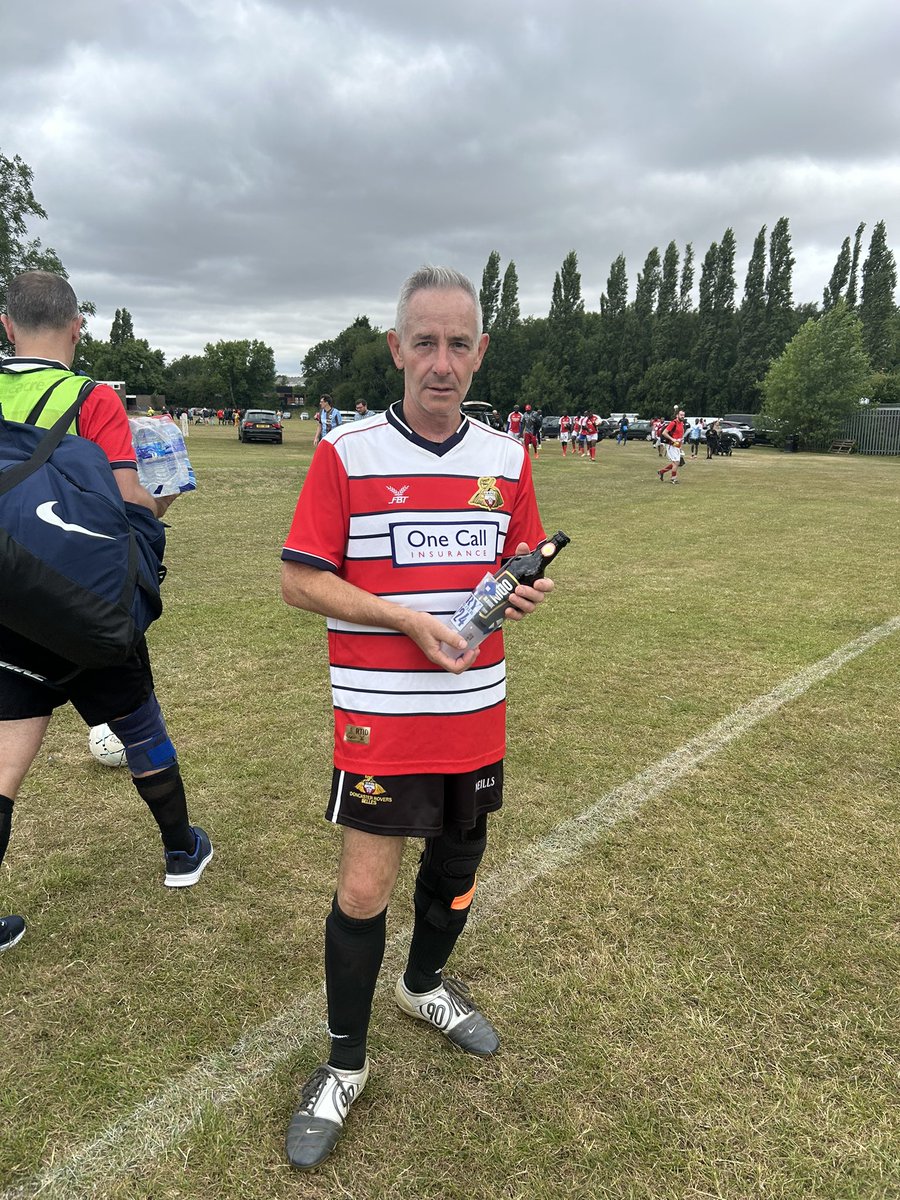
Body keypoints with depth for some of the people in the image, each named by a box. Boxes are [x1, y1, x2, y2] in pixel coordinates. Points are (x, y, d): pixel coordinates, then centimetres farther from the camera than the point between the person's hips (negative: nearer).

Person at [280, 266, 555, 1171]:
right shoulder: (346, 453, -10)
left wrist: (524, 589, -9)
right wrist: (408, 619, -19)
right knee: (364, 890, 2)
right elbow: (299, 580, -9)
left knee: (457, 861, 20)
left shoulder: (507, 458, 3)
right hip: (380, 719, -4)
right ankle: (345, 1062, 27)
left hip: (475, 713, 5)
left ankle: (424, 984, 49)